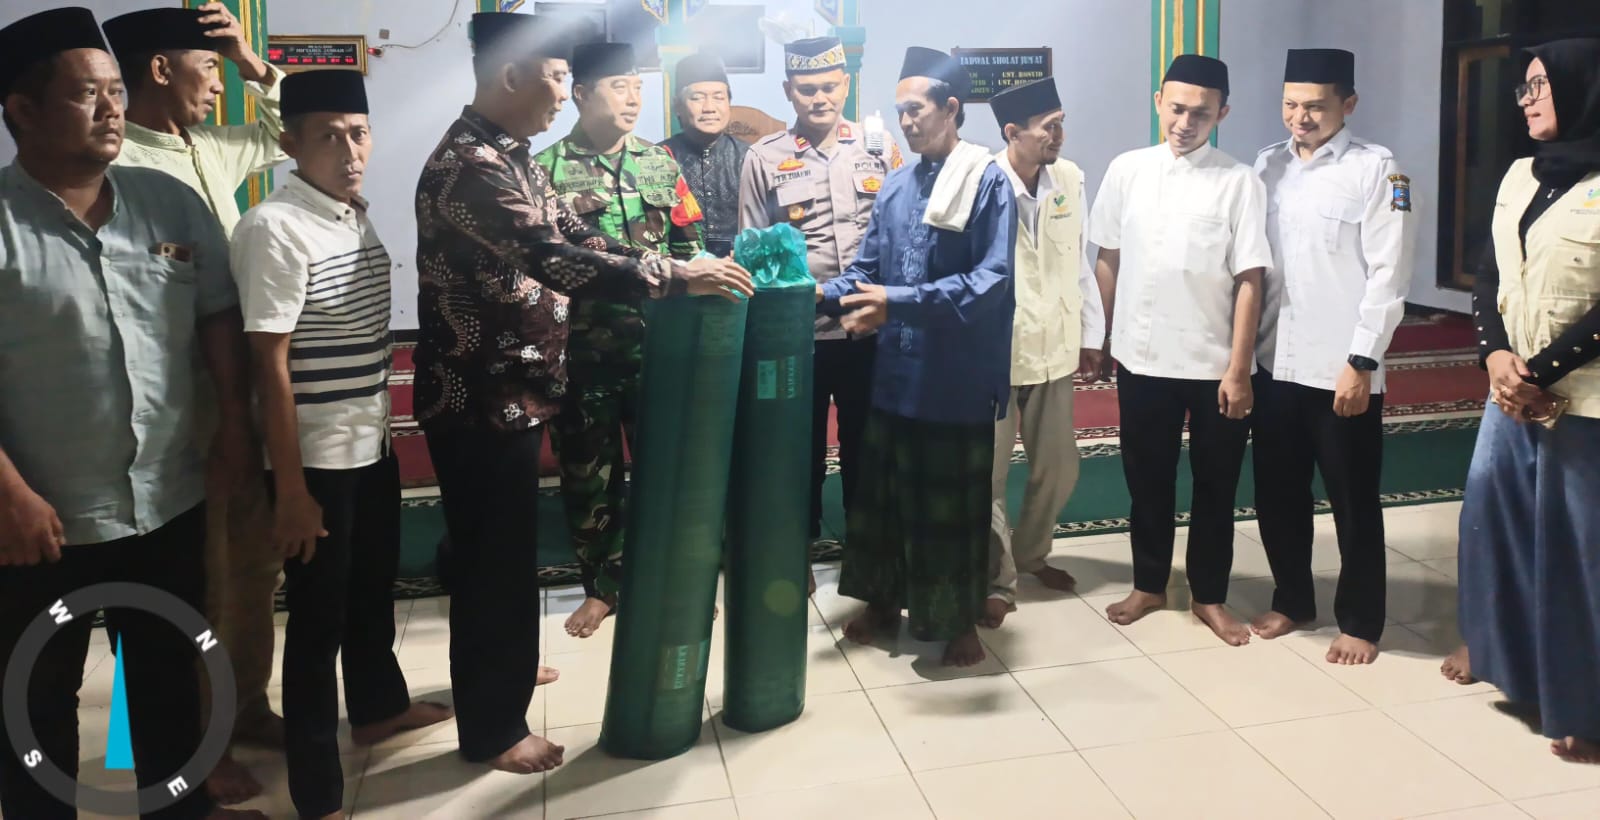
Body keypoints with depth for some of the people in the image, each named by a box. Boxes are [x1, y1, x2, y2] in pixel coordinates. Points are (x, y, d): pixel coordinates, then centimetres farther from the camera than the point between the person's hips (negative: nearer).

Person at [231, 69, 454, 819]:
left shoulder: (355, 212, 5)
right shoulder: (274, 228, -19)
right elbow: (270, 365, -19)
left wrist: (380, 419, 16)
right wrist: (290, 488, -18)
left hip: (372, 442, 8)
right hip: (318, 456, -8)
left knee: (374, 585, 23)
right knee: (318, 615, 3)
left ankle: (379, 707, 47)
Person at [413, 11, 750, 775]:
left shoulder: (510, 156, 11)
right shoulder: (469, 165, -23)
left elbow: (572, 236, 14)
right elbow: (555, 261, -32)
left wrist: (671, 266, 3)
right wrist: (674, 276, -27)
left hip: (509, 389, 10)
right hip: (479, 397, -10)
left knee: (502, 550, 23)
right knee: (494, 557, 2)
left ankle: (499, 668, 44)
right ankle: (492, 728, 18)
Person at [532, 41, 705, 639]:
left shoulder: (660, 164, 8)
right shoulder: (546, 170, -3)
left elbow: (688, 250, 10)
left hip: (656, 346, 2)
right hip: (584, 352, -2)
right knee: (589, 474, 9)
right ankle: (603, 585, 27)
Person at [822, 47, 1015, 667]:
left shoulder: (989, 181, -9)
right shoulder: (894, 188, 10)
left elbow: (992, 280, -18)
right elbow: (867, 271, 11)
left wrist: (899, 302, -25)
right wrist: (823, 293, -9)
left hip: (958, 377, -5)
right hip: (896, 372, 6)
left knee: (954, 503, 6)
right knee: (884, 490, 15)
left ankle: (962, 620, 24)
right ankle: (884, 599, 34)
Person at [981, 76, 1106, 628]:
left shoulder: (1069, 179, 2)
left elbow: (1080, 262, 8)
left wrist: (1091, 335, 10)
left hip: (1053, 349, 6)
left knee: (1058, 469, 17)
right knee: (987, 475, 3)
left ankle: (1031, 553, 40)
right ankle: (996, 579, 21)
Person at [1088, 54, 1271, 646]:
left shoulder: (1239, 183, -7)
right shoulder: (1127, 170, 1)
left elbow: (1249, 281, -9)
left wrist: (1238, 370, -12)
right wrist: (1108, 338, 9)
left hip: (1214, 364, -2)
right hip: (1141, 358, 2)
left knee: (1215, 485, 10)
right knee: (1147, 479, 14)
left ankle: (1209, 596, 27)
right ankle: (1148, 585, 31)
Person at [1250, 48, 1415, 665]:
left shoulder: (1378, 169, -7)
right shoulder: (1268, 165, 8)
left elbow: (1388, 277, -11)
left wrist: (1361, 363, -15)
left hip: (1342, 370, -5)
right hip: (1274, 364, 5)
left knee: (1354, 504, 7)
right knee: (1277, 496, 14)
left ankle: (1359, 623, 23)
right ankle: (1292, 601, 33)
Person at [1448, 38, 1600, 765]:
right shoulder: (1521, 175, 10)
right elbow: (1488, 276, 8)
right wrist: (1495, 355, -6)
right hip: (1512, 385, 6)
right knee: (1491, 509, 13)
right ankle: (1490, 645, 35)